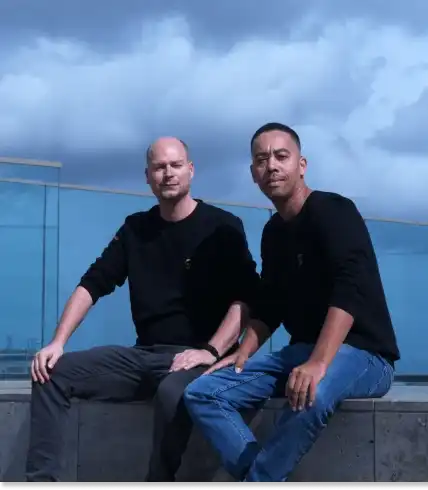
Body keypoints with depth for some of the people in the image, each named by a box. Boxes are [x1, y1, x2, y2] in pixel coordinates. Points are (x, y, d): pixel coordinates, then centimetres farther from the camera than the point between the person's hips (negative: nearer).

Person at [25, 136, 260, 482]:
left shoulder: (222, 227, -2)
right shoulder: (135, 228, 12)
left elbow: (246, 299, -10)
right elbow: (92, 285, 10)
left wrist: (211, 351, -23)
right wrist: (58, 342, -3)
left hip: (197, 356, -5)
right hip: (145, 354, 5)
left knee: (172, 392, -40)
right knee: (52, 372, -10)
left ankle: (160, 477, -21)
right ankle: (41, 477, -8)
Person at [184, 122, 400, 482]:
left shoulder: (334, 211, -12)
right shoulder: (273, 231, 12)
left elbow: (350, 290, -26)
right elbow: (269, 305, 17)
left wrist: (318, 363, -37)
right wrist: (243, 354, -1)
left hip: (362, 353, -7)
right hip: (302, 350, 8)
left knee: (310, 395, -41)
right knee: (202, 393, -8)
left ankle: (260, 476, -18)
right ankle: (264, 474, -17)